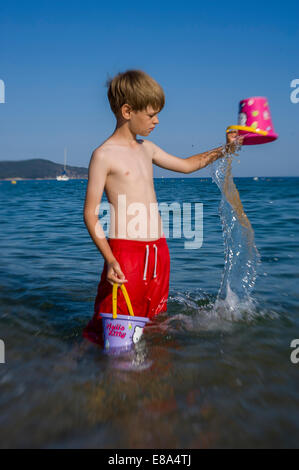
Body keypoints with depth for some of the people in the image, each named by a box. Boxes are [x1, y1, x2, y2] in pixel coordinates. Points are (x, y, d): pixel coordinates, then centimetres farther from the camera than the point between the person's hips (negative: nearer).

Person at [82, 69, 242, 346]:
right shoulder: (104, 154, -7)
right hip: (125, 252, -7)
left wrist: (223, 150, 24)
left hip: (158, 251, 8)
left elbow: (186, 165, 31)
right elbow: (90, 214, -10)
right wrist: (110, 260, -18)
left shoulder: (147, 149, 15)